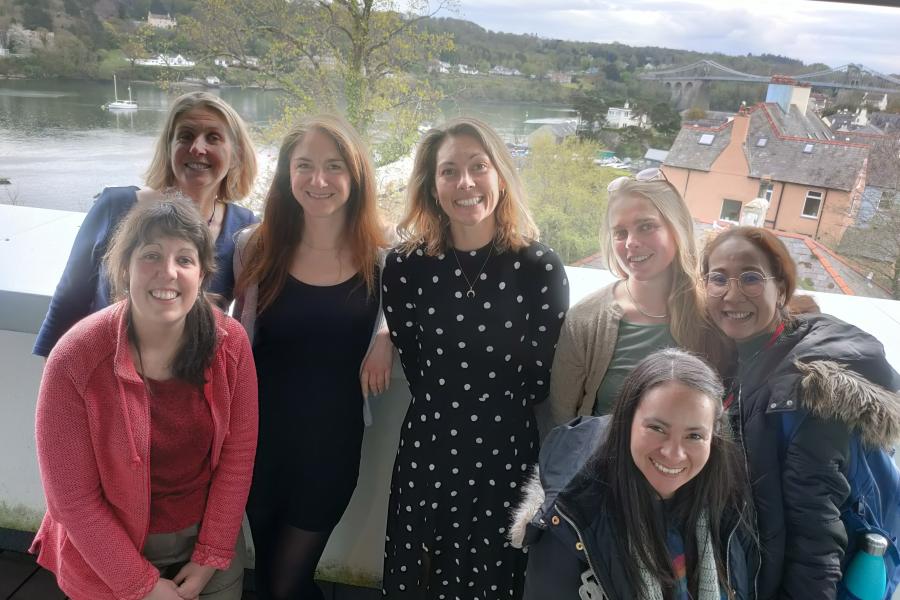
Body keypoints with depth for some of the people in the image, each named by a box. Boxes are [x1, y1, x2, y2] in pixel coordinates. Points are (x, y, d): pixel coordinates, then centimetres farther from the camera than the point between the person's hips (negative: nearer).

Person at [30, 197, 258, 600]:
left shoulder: (230, 342, -16)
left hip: (210, 533, 2)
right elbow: (72, 498, -16)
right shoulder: (74, 361, -22)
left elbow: (238, 452, -8)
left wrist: (211, 557, -7)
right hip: (110, 554, -2)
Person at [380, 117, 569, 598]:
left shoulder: (540, 268, -9)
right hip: (426, 454, 1)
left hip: (506, 458, -1)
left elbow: (538, 380, -2)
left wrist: (498, 416, 6)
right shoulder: (405, 266, -5)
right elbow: (415, 368, 1)